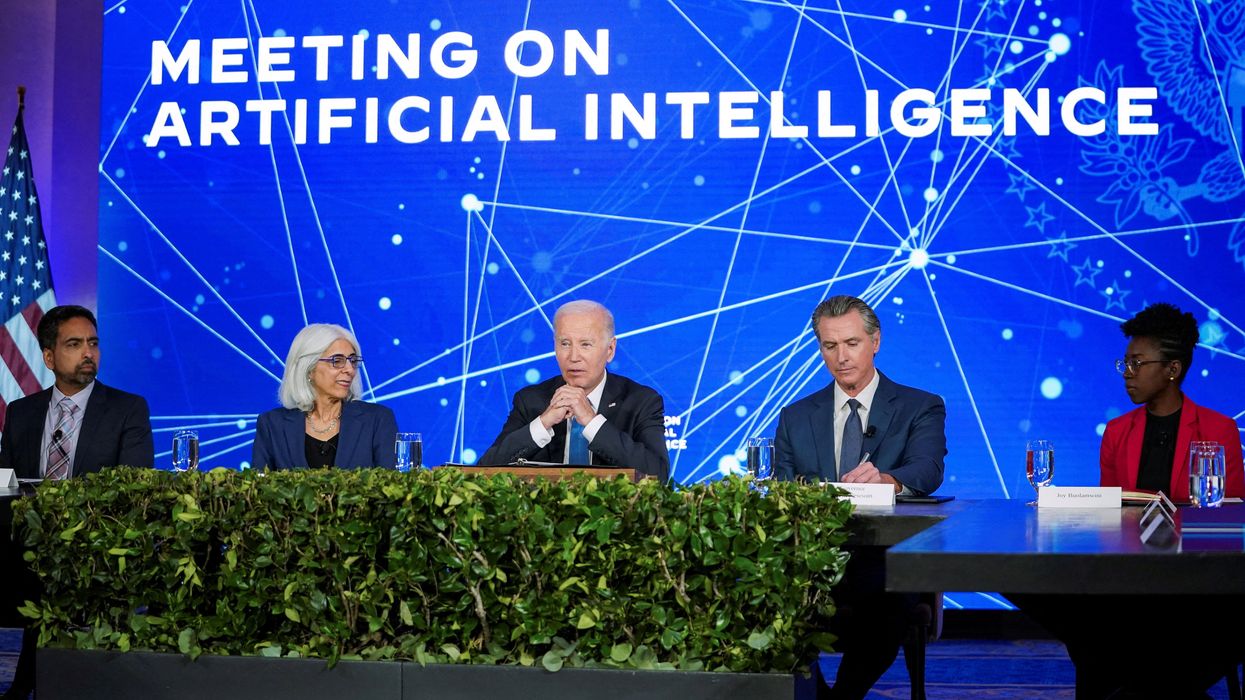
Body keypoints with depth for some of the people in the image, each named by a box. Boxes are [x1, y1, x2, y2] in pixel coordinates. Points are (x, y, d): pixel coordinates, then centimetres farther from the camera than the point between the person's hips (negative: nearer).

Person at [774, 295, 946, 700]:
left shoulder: (920, 408, 9)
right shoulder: (795, 418, 18)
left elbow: (928, 470, -11)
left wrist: (885, 479, -35)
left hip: (887, 564, -2)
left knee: (885, 604, -36)